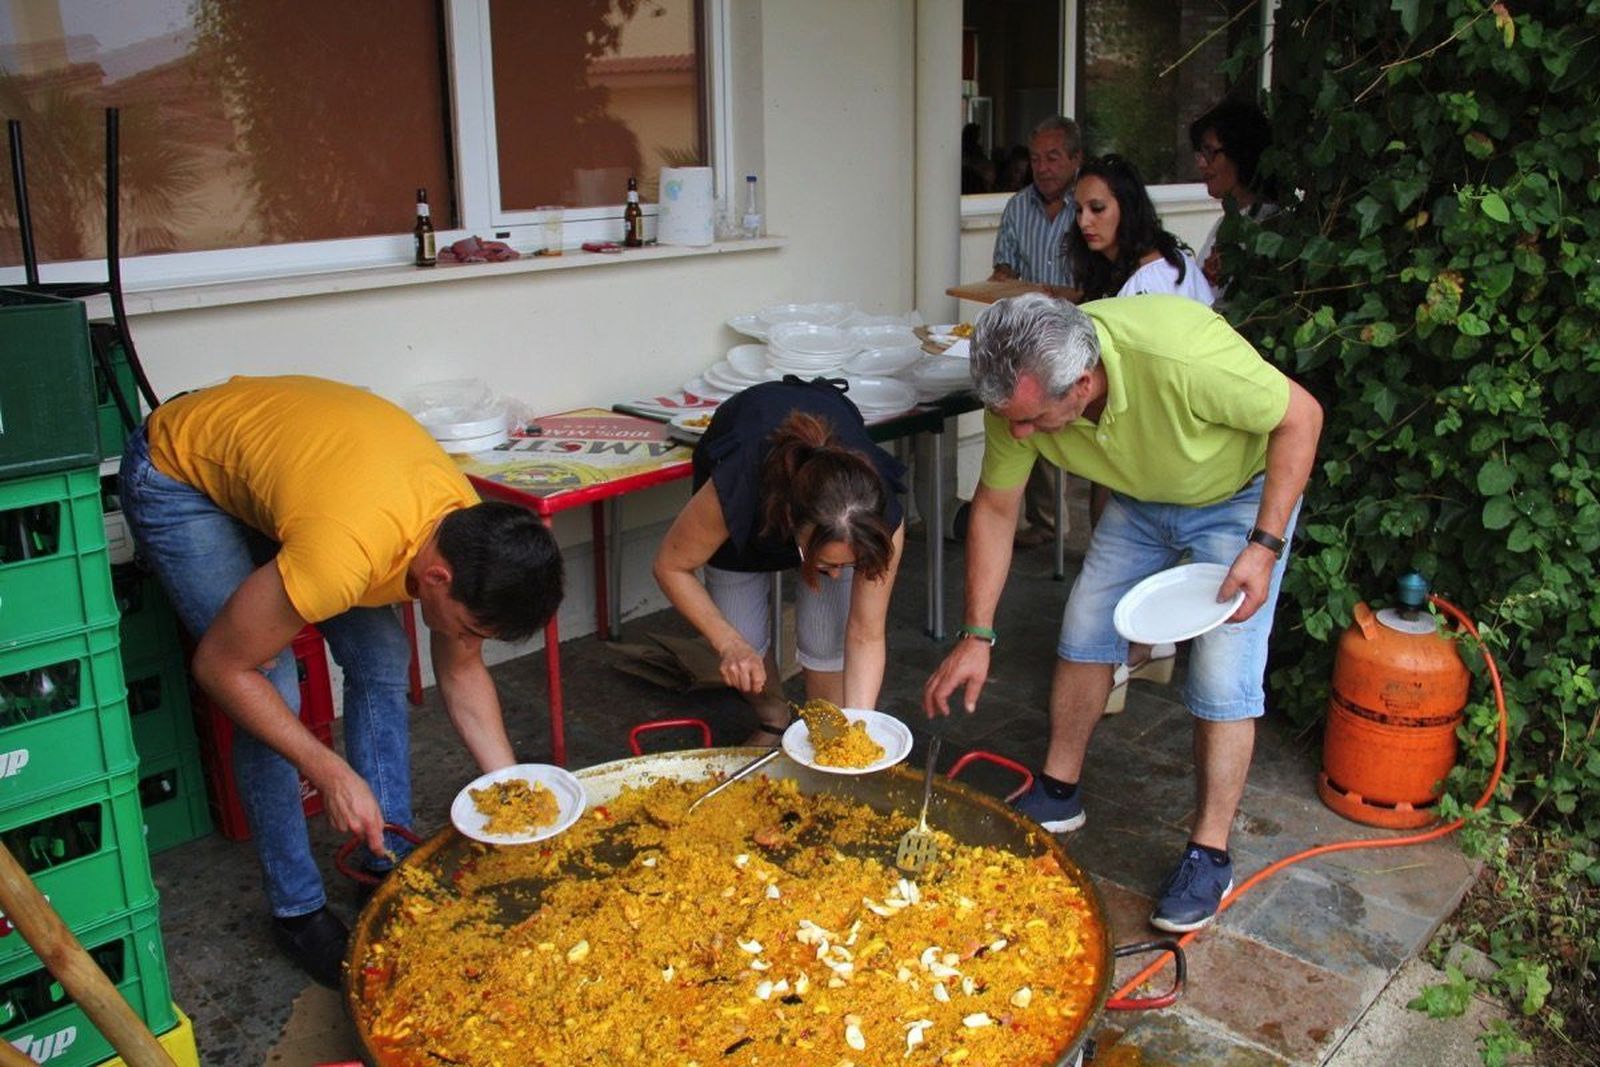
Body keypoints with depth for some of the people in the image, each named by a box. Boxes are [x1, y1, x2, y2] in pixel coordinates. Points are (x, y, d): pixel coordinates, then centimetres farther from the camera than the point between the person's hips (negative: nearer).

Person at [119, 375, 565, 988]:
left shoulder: (472, 533, -19)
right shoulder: (344, 555, -42)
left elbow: (462, 673, -3)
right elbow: (220, 668, -26)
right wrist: (330, 773, -27)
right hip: (176, 474, -6)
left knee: (382, 661, -3)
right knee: (274, 689, -14)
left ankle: (391, 867, 13)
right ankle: (297, 910, 3)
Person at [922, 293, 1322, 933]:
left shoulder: (1184, 357, -43)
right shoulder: (1020, 390, -25)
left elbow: (1301, 416, -26)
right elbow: (994, 510, -11)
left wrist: (1265, 546, -30)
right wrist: (977, 636, -13)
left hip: (1242, 496, -5)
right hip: (1139, 499, 5)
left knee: (1223, 680, -10)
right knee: (1084, 632, 4)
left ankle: (1210, 855, 4)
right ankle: (1058, 795, 23)